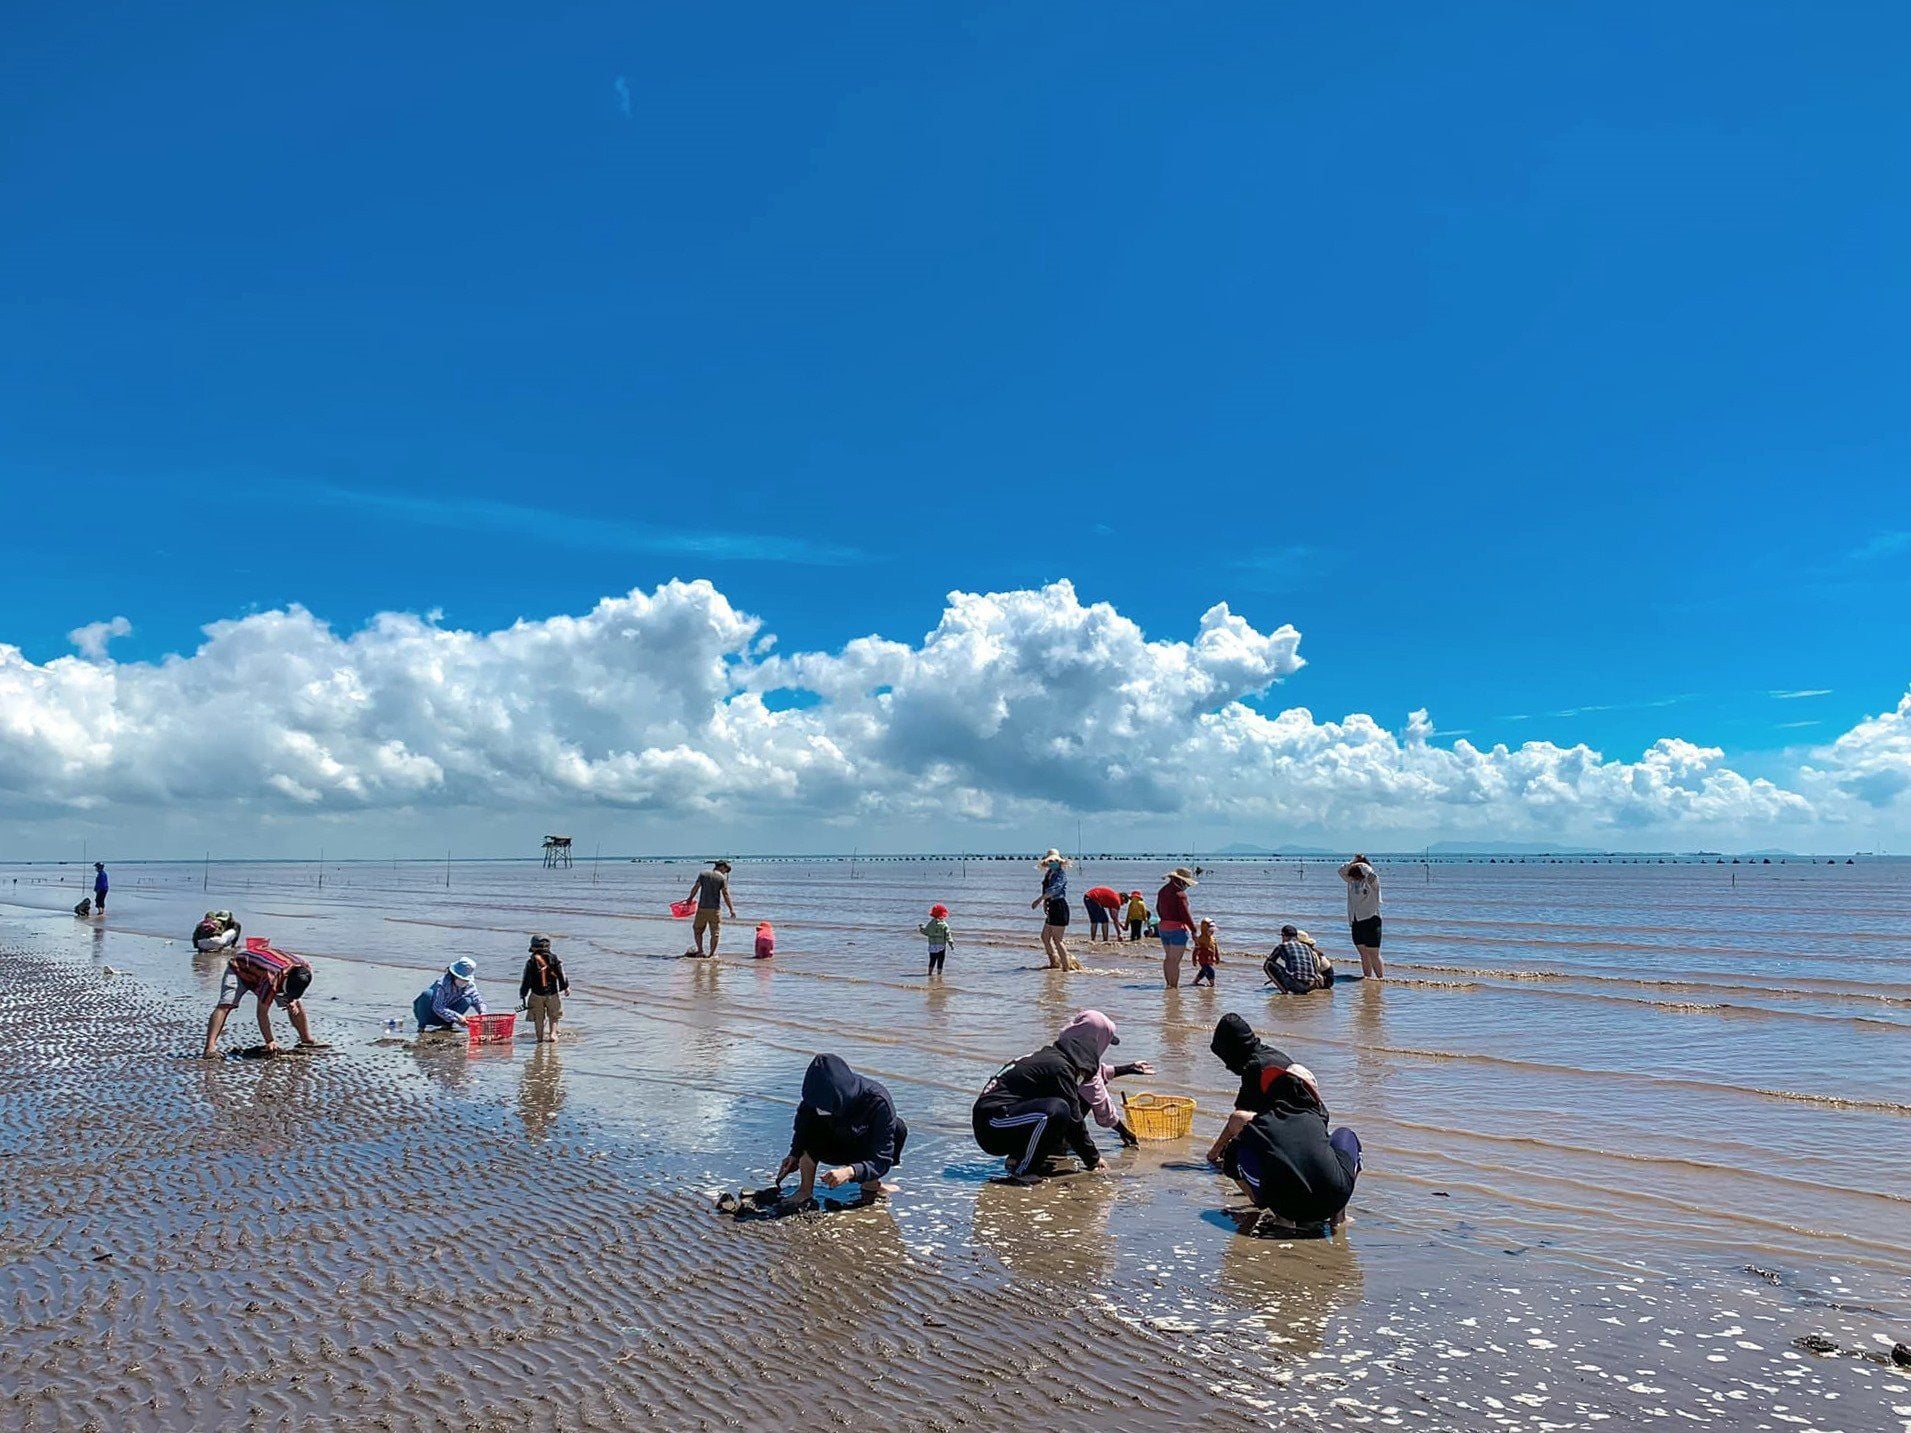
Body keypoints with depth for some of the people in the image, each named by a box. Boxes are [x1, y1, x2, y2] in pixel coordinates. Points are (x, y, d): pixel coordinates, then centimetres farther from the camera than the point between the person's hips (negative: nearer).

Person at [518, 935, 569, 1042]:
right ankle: (552, 1033, 1)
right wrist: (566, 987, 16)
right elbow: (562, 976, 1)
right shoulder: (554, 960, -4)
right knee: (554, 1016, 16)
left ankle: (540, 1037, 15)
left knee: (538, 1018, 13)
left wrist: (522, 997, 0)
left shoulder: (531, 962, -6)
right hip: (553, 994, 1)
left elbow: (525, 981, -5)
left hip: (537, 995, -1)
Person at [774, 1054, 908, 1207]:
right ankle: (805, 1191, -13)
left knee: (898, 1129, -31)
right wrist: (794, 1154, -21)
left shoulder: (878, 1102, -35)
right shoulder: (819, 1098, -24)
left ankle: (871, 1184, -7)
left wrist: (849, 1172, -49)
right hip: (833, 1147, 2)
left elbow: (882, 1160, -34)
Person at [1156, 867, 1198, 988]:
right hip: (1178, 928, -9)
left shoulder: (1162, 891, 11)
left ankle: (1168, 984, 27)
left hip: (1163, 927, 9)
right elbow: (1185, 914, -18)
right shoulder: (1180, 894, -16)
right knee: (1175, 960, -5)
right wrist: (1193, 930, -12)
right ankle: (1174, 987, -4)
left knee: (1168, 958, 19)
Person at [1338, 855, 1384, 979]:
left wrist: (1362, 865, -13)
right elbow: (1342, 872, 11)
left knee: (1373, 954, -7)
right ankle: (1367, 978, 13)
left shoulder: (1372, 881, -8)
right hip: (1355, 921, 7)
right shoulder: (1352, 881, 11)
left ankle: (1381, 978, -2)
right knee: (1364, 954, 9)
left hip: (1370, 920, -7)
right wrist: (1353, 862, 2)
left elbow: (1372, 875, -28)